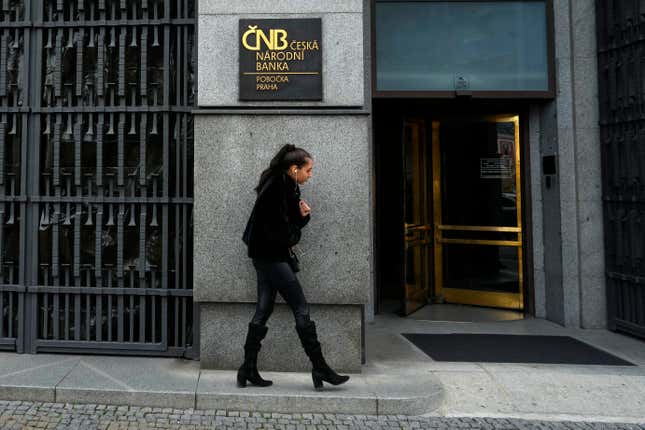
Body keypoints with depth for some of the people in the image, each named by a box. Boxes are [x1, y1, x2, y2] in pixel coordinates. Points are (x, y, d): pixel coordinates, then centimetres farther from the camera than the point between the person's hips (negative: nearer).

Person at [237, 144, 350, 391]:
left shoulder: (287, 187, 14)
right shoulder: (277, 187, -15)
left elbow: (290, 224, 17)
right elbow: (275, 228, -20)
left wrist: (303, 215, -3)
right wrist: (292, 239, -4)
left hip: (268, 256, 10)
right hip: (270, 255, -10)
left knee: (263, 311, 10)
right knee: (301, 308, -5)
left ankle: (248, 370, 17)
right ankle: (319, 368, 5)